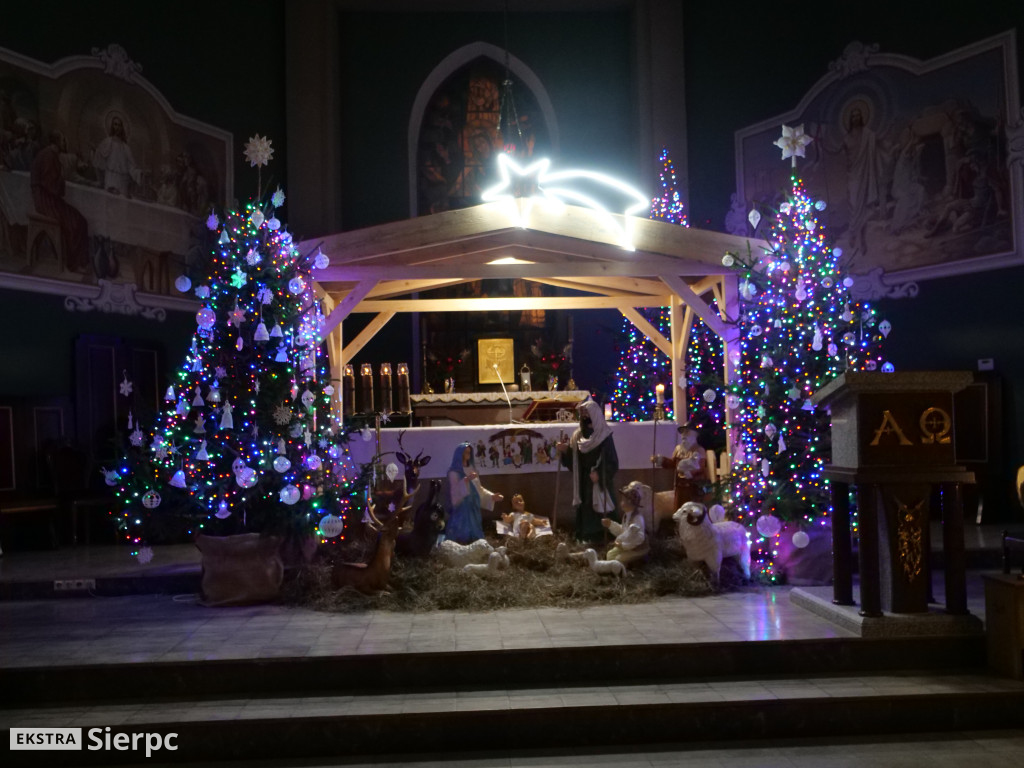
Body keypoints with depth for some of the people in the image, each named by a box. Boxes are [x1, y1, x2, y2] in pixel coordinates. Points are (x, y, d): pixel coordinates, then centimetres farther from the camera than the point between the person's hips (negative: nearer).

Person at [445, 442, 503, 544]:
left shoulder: (472, 469, 15)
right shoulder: (454, 472, -4)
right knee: (461, 536, -11)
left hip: (473, 507, 6)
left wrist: (492, 496, 6)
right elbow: (455, 490, -16)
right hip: (461, 507, -6)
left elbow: (478, 488, 16)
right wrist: (466, 479, -28)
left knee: (474, 535, 4)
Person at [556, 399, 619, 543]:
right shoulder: (578, 435, 9)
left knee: (601, 512, -4)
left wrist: (599, 474, -22)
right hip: (583, 482, 6)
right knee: (584, 513, 9)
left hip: (600, 483, -6)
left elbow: (611, 460, -13)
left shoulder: (604, 435, -8)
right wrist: (564, 450, -10)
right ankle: (585, 541, 17)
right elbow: (572, 458, 8)